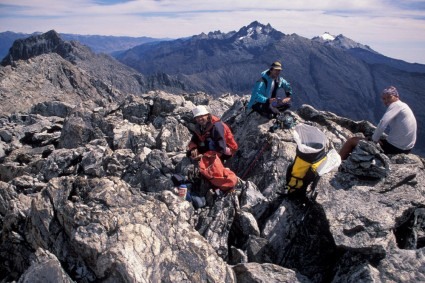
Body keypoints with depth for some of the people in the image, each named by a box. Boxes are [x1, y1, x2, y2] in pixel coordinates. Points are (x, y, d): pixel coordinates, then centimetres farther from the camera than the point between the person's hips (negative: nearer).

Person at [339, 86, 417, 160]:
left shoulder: (396, 105, -12)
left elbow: (383, 123, -27)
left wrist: (374, 139, -14)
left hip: (394, 147, -10)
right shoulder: (403, 106, 18)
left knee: (352, 141, -3)